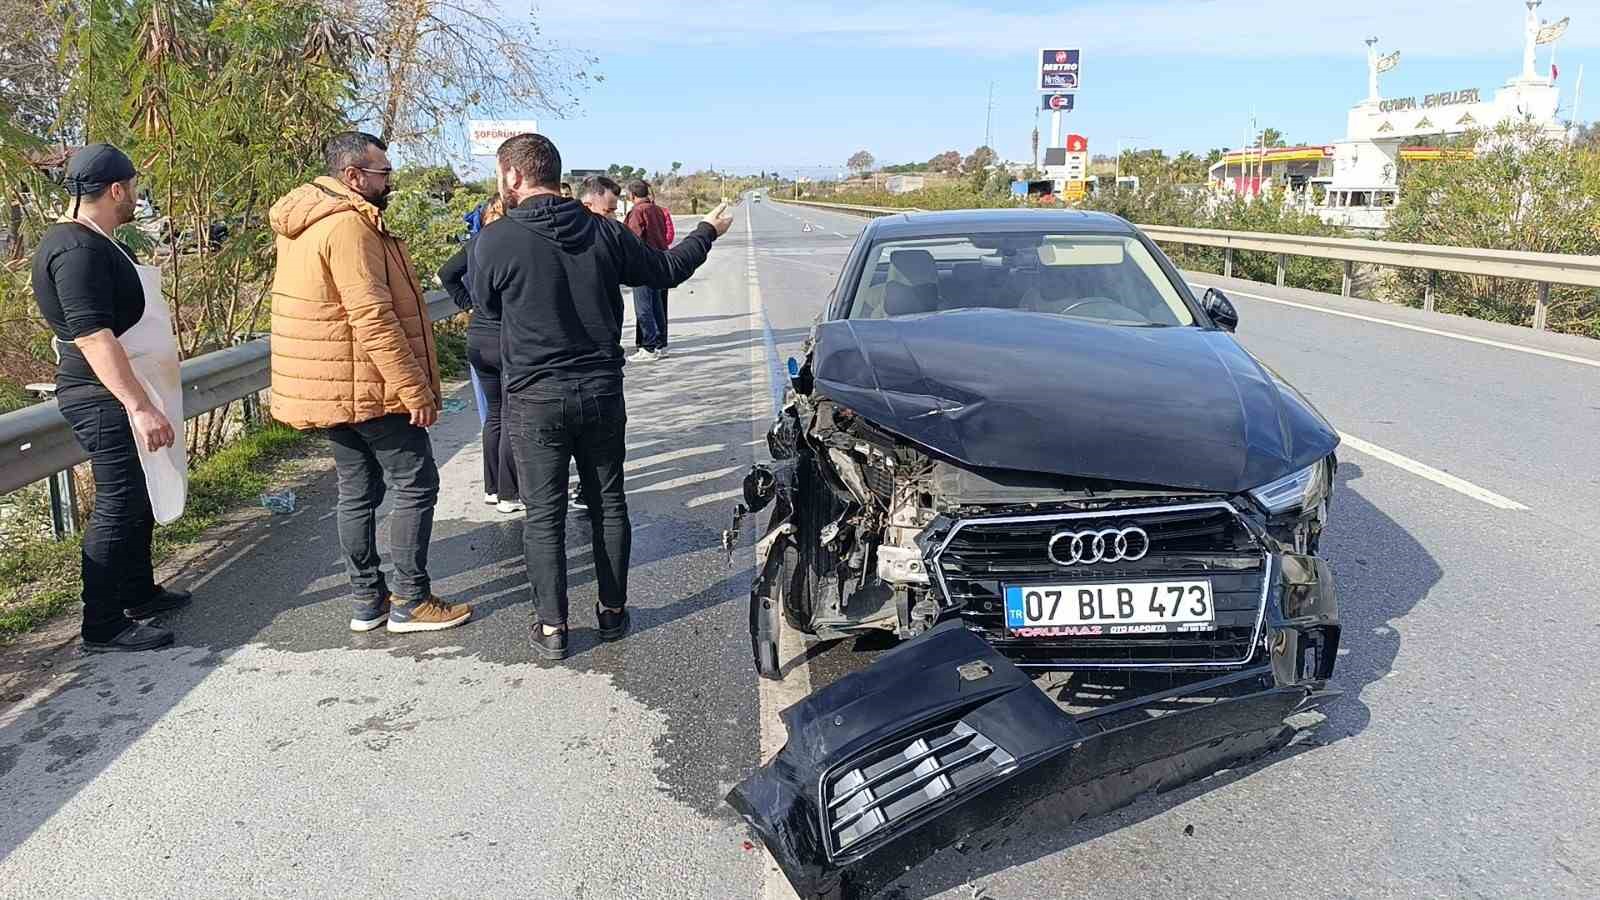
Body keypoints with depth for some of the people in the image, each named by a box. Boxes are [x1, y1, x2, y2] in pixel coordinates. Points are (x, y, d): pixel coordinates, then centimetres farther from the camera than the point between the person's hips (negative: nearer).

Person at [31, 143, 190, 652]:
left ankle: (138, 594, 32)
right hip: (107, 399, -11)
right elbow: (92, 335, -28)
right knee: (117, 507, -6)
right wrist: (139, 406, -35)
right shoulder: (77, 249, -19)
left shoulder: (92, 242, 15)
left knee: (137, 500, 19)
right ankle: (103, 628, 1)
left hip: (116, 396, 11)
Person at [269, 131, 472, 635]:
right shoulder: (349, 225, -19)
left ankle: (367, 599, 21)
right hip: (369, 387, -10)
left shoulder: (304, 224, 14)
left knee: (358, 490, 14)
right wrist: (416, 389, -23)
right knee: (415, 486, 0)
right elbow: (373, 319, -25)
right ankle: (411, 602, 5)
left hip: (328, 388, 10)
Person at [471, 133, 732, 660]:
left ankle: (552, 628, 11)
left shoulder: (495, 242, -12)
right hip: (602, 392, 3)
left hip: (534, 399, -3)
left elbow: (486, 301, 6)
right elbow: (666, 271, 11)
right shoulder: (603, 231, -2)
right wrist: (708, 232, 29)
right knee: (608, 503, 15)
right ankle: (613, 612, 25)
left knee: (544, 515, 6)